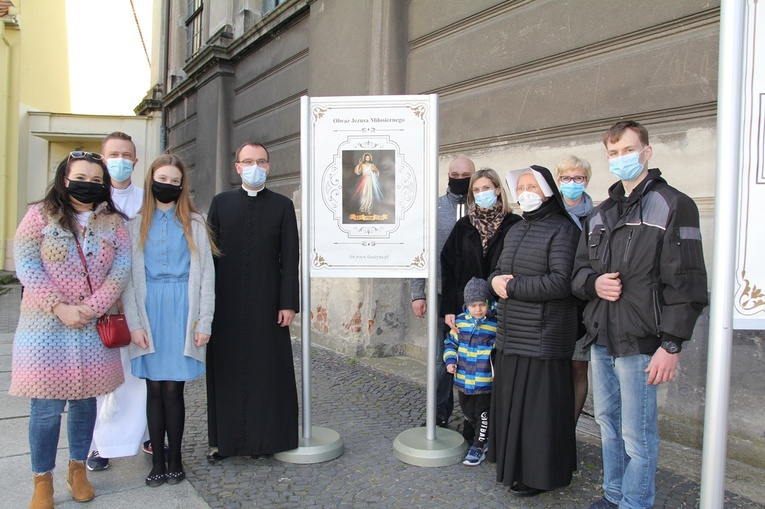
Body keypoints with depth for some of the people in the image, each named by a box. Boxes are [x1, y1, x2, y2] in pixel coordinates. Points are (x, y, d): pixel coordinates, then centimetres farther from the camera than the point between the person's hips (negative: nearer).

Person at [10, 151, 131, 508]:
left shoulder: (113, 222, 7)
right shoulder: (41, 216, 1)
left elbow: (121, 268, -2)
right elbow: (26, 266, -6)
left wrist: (93, 307, -13)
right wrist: (60, 307, -15)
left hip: (95, 327, 3)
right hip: (47, 325, -2)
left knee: (85, 399, 11)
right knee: (47, 405, 1)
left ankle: (78, 470, 28)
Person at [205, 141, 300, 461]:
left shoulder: (282, 206, 5)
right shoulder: (221, 203, 9)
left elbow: (290, 257, 0)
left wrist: (288, 302, -6)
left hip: (267, 305, -1)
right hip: (226, 306, 2)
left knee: (268, 370, 3)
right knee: (226, 371, 8)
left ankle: (264, 437, 17)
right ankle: (224, 439, 20)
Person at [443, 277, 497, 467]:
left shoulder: (496, 323, -11)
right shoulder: (460, 321, -1)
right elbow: (450, 342, 9)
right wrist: (450, 360, -5)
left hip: (485, 382, -4)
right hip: (463, 380, 4)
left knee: (483, 414, 5)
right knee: (468, 413, 21)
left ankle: (478, 447, 16)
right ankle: (470, 438, 42)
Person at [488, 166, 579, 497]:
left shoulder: (562, 230, -10)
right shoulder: (515, 231, 15)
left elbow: (561, 282, -20)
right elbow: (499, 270, 20)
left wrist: (511, 286, -15)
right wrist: (495, 280, -4)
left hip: (542, 339, -8)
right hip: (510, 336, 8)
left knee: (539, 404, 1)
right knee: (511, 401, 14)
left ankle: (539, 474, 16)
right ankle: (514, 465, 29)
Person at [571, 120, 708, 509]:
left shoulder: (673, 206, -6)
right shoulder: (600, 214, 15)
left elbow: (686, 283, -11)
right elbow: (579, 270, 18)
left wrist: (671, 344, -15)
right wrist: (593, 282, -5)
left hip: (640, 342, -7)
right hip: (600, 339, 7)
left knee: (636, 435, 1)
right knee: (608, 424, 19)